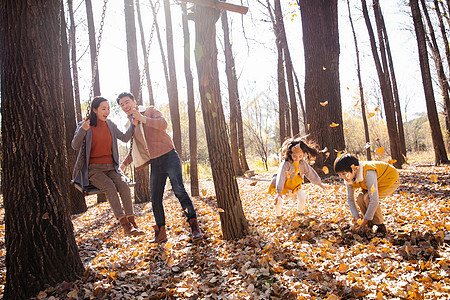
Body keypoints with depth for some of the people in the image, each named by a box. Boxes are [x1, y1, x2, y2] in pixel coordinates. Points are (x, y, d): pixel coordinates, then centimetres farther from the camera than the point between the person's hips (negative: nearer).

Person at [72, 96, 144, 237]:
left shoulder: (110, 125, 11)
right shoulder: (84, 125, -1)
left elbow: (125, 138, 8)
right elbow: (75, 146, -11)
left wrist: (134, 124, -4)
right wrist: (82, 130, -27)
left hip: (110, 167, 4)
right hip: (93, 168, -3)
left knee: (124, 185, -23)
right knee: (110, 187, -29)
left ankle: (132, 223, -25)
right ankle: (125, 225, -28)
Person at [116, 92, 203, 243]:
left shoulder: (150, 111, 2)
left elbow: (163, 124, -17)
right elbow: (134, 149, 26)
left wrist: (143, 119, -20)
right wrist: (124, 163, 16)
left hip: (169, 157, -5)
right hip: (155, 163, 6)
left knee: (179, 190, -15)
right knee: (155, 198, 2)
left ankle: (195, 227, -9)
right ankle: (161, 232, 14)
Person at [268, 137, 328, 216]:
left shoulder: (303, 163, -14)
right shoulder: (285, 164, -33)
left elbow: (310, 173, 0)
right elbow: (280, 177, -40)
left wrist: (319, 183, 5)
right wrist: (279, 192, -48)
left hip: (295, 185, 5)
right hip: (283, 186, -4)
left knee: (303, 198, -8)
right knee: (278, 200, -19)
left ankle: (300, 211, 23)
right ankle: (278, 215, 9)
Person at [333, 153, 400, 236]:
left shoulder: (368, 174, -40)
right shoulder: (349, 178, -16)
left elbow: (374, 200, -39)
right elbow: (350, 199, -4)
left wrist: (364, 221, -31)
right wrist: (356, 218, -12)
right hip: (378, 181, 7)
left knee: (368, 198, -27)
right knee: (360, 198, -15)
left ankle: (381, 227, -12)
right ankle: (370, 226, 3)